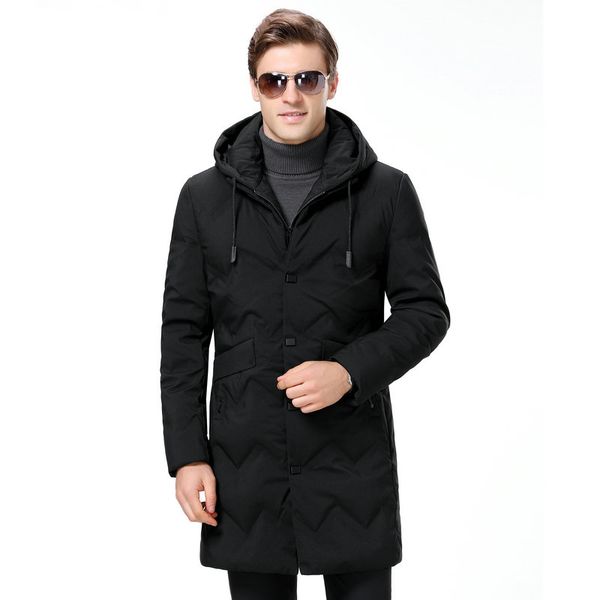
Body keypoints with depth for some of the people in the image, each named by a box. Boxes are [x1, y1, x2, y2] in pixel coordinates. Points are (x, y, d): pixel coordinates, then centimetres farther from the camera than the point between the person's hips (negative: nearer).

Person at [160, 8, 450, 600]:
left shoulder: (386, 191, 1)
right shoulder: (204, 196, 5)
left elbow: (426, 311, 3)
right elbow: (183, 331, 5)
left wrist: (351, 371, -14)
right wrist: (186, 454, -1)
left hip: (354, 463, -1)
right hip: (245, 463, 1)